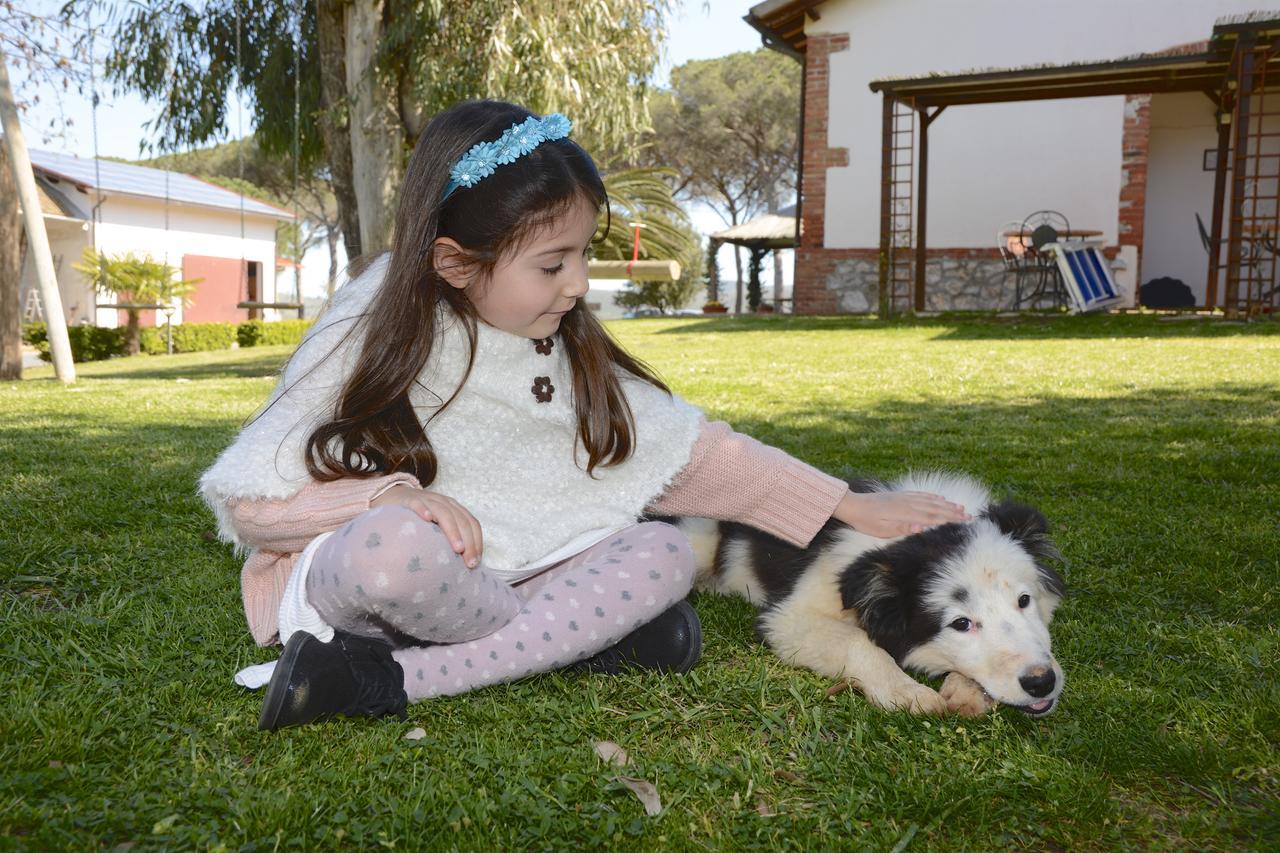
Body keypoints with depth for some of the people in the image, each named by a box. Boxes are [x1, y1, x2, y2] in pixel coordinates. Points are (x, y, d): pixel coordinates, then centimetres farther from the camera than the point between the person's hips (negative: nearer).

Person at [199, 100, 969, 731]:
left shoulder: (572, 354, 1)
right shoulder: (367, 346, -12)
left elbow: (696, 451, 1)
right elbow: (252, 502, -10)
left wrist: (860, 511, -1)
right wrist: (393, 495, -27)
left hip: (510, 581, 5)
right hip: (352, 576, -5)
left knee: (666, 555, -19)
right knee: (395, 545, -38)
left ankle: (392, 680, -24)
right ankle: (569, 635, -14)